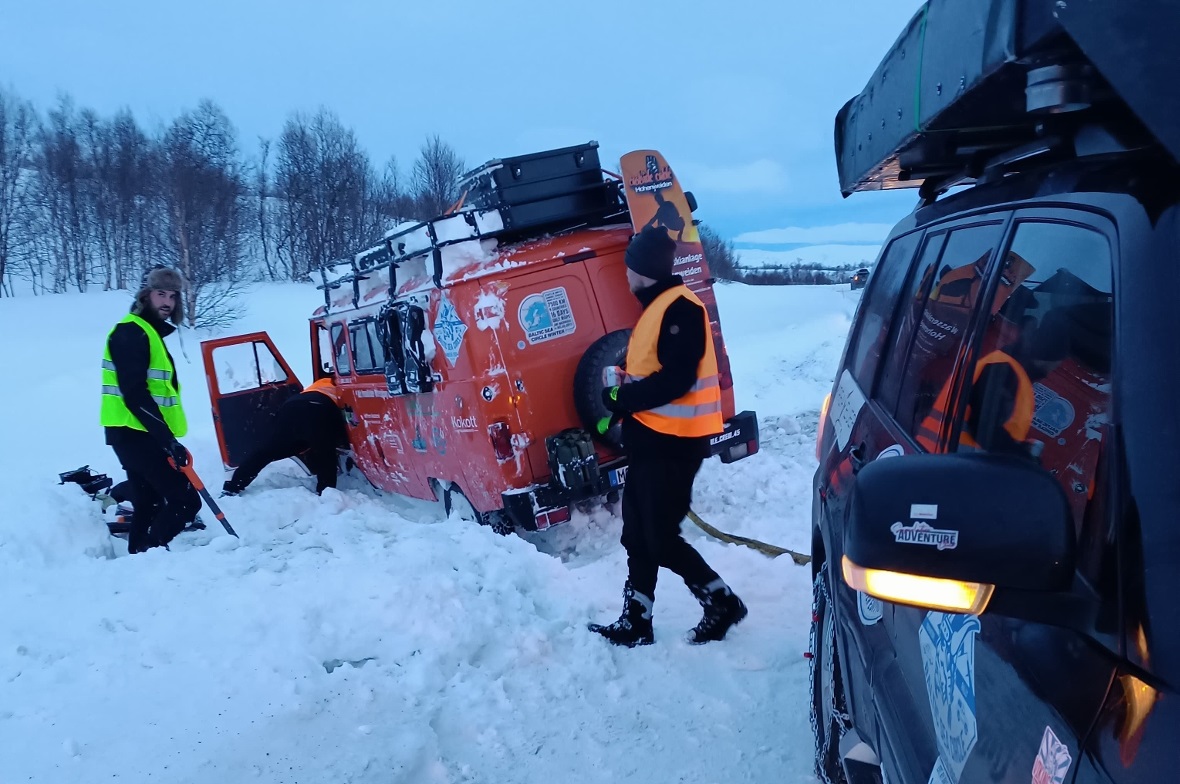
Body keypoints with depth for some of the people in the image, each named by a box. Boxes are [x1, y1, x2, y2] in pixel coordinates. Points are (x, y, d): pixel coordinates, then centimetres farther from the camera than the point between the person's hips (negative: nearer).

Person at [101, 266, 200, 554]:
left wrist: (164, 437, 20)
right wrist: (168, 440, -26)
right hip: (135, 433, -10)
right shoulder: (131, 333, -13)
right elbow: (134, 393, -23)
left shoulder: (148, 333, 19)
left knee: (148, 505, 14)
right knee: (185, 500, -13)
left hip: (136, 434, 10)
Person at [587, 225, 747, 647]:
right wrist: (623, 400, 3)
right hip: (652, 437, 10)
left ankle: (722, 603, 13)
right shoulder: (656, 308, 17)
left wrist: (621, 398, -16)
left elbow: (676, 380, -24)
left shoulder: (680, 308, -15)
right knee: (637, 535, 12)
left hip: (673, 442, -10)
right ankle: (635, 623, 21)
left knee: (661, 538, -4)